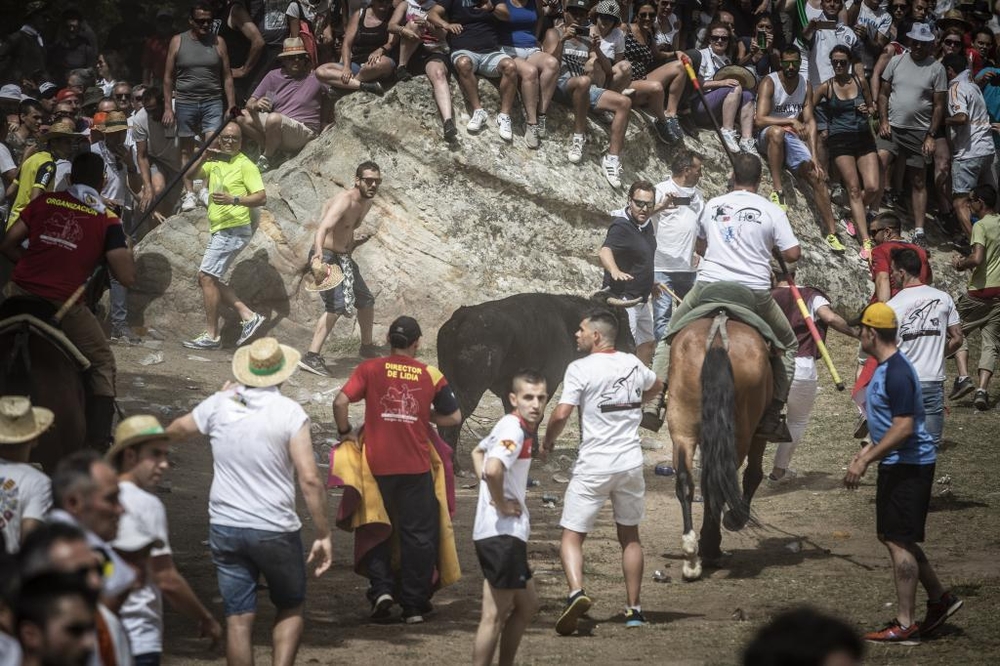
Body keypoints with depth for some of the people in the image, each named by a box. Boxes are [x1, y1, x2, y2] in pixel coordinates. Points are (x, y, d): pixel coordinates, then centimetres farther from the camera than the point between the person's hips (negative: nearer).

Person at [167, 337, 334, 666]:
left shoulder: (220, 404, 0)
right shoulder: (289, 411, -11)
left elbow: (177, 429, 21)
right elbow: (309, 479, -15)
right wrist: (323, 534, -8)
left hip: (224, 528, 3)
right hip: (275, 530, -3)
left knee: (238, 618, 7)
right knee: (289, 610, 16)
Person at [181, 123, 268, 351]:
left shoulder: (245, 165, -7)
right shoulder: (215, 163, 16)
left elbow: (261, 197, -14)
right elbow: (190, 175, 8)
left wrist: (234, 200, -28)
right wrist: (203, 159, -9)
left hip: (234, 229, -9)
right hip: (220, 230, 9)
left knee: (206, 276, -12)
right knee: (207, 278, 9)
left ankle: (212, 336, -10)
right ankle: (248, 316, 9)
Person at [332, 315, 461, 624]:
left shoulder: (370, 369, -2)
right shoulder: (431, 375, 0)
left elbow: (340, 402, -12)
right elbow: (454, 417, 4)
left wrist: (345, 432, 3)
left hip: (378, 465, 0)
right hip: (416, 467, 0)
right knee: (418, 535, 9)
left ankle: (381, 589, 0)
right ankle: (414, 605, 11)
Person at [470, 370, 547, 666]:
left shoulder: (521, 428, 13)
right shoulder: (513, 428, -17)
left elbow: (478, 453, 31)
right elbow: (493, 468, -36)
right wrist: (501, 504, -19)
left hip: (509, 533, 10)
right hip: (501, 533, -10)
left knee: (527, 605, 21)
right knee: (495, 615, -6)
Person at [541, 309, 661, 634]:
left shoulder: (581, 368, -11)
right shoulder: (633, 364, 7)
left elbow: (561, 414, -16)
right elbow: (656, 387, 29)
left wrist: (548, 442, 1)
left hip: (593, 465, -5)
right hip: (631, 462, 5)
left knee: (572, 535, -1)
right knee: (630, 535, 17)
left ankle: (576, 592, -25)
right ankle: (633, 609, 19)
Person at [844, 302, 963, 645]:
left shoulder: (896, 373, -21)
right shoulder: (886, 367, 11)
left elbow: (903, 427, -26)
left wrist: (865, 461, -24)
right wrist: (868, 450, 21)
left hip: (909, 465, -10)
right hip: (896, 463, 10)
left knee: (898, 540, -6)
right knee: (894, 537, 16)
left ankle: (905, 626, 0)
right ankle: (940, 598, 25)